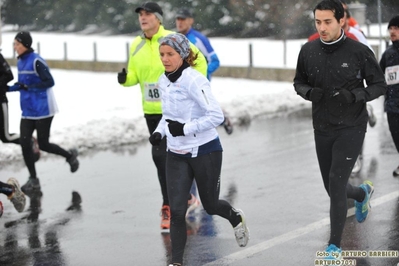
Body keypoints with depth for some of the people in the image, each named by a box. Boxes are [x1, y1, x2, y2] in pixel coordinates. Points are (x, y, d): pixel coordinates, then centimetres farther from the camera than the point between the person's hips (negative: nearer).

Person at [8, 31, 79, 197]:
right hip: (27, 112, 7)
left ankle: (70, 155, 28)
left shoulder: (36, 61, -16)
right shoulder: (21, 62, 9)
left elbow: (49, 82, -19)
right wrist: (9, 88, 3)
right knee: (24, 143, -2)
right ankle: (33, 180, 7)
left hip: (43, 110, -7)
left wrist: (28, 87, -26)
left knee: (43, 145, 0)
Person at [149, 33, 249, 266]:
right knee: (177, 210, -5)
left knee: (210, 205, 13)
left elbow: (217, 116, -24)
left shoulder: (194, 81, -20)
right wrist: (160, 132, 1)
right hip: (176, 155, 6)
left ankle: (236, 218, 47)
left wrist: (185, 128, -25)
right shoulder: (164, 81, 3)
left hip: (204, 152, -5)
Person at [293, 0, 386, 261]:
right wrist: (309, 92, -13)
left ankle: (335, 246, -1)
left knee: (336, 185, -13)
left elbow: (379, 85, -5)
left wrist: (353, 96, -23)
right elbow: (299, 82, 10)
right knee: (334, 189, 15)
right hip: (322, 129, 5)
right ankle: (363, 192, 51)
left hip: (351, 128, -5)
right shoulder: (308, 51, -3)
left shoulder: (359, 52, -14)